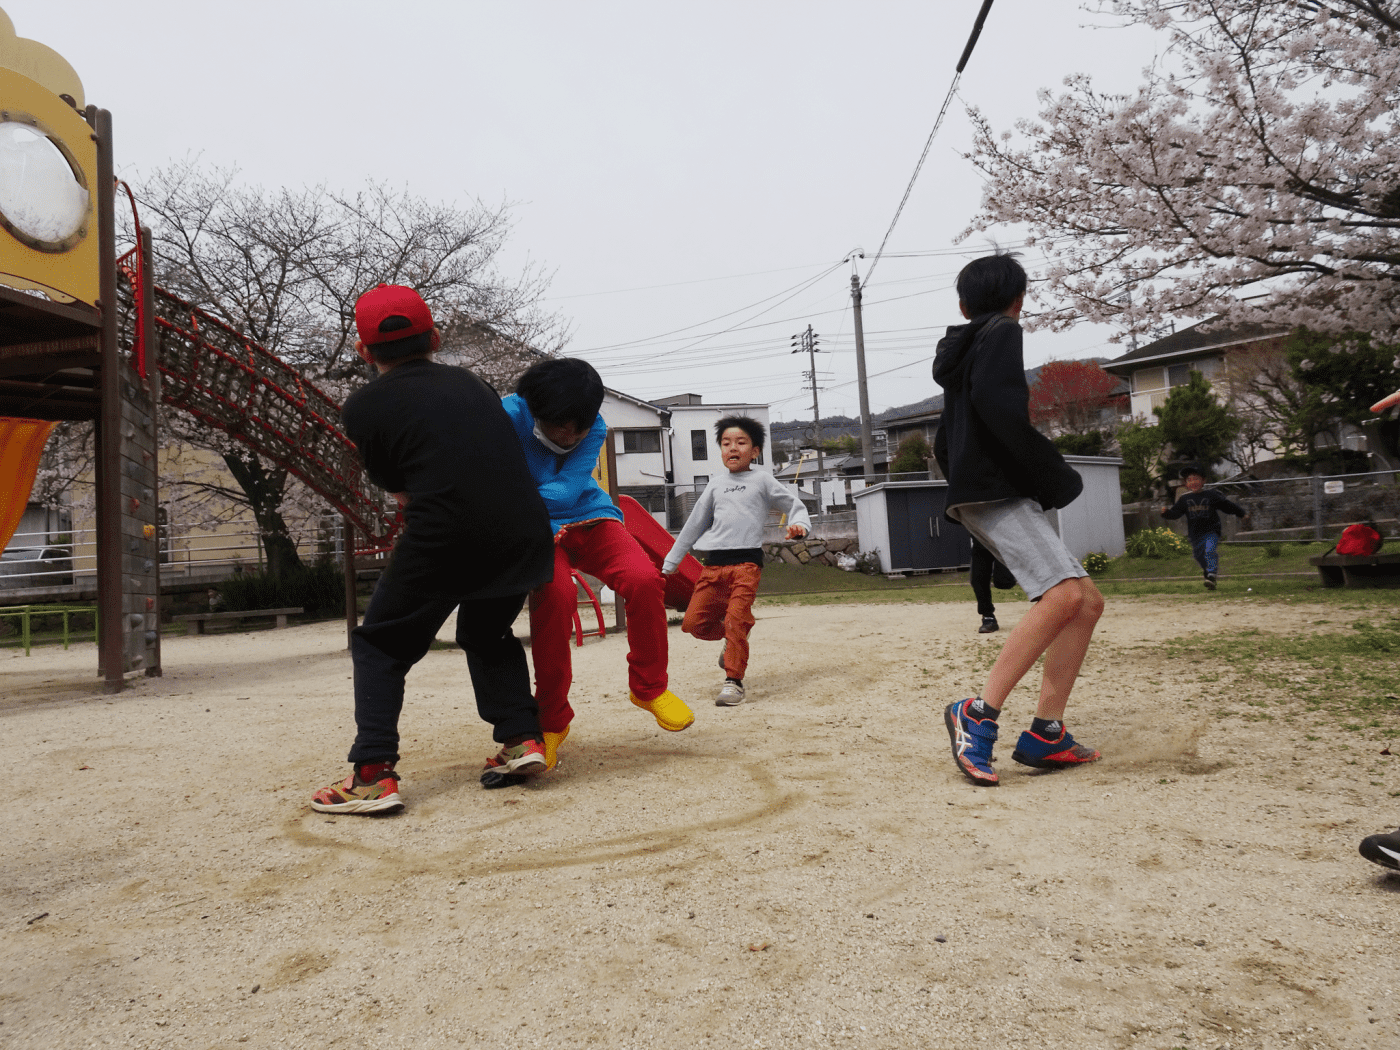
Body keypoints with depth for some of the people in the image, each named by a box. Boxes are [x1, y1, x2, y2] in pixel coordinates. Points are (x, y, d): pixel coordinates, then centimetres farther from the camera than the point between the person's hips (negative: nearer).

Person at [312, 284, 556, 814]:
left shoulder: (363, 405, 5)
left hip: (443, 540, -4)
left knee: (378, 645, 15)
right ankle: (522, 737, 18)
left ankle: (373, 774, 5)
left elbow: (390, 481, 15)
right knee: (487, 631, 29)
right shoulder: (472, 383, 16)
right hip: (523, 530, 5)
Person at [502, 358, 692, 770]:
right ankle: (551, 721, -11)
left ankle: (648, 687, 2)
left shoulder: (593, 428, -9)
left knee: (643, 579, -23)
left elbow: (566, 491, -22)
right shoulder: (510, 416, -16)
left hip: (590, 518, 3)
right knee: (554, 594, -32)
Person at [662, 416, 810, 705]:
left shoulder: (762, 480, 13)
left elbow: (795, 505, 12)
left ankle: (734, 681, -7)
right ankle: (735, 641, 24)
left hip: (746, 561, -4)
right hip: (714, 562, 4)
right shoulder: (715, 488, 21)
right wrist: (670, 564, 26)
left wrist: (799, 524, -12)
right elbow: (694, 526, 26)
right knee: (694, 622, -3)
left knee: (736, 619, -18)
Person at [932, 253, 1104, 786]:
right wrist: (1055, 474, -15)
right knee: (1064, 594, -25)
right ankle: (978, 714, -25)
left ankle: (1045, 736, -1)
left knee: (1087, 603, 4)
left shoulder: (963, 350, 29)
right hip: (995, 493, -9)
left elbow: (944, 444, 29)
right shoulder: (1002, 333, 1)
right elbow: (996, 403, -20)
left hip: (1002, 497, 9)